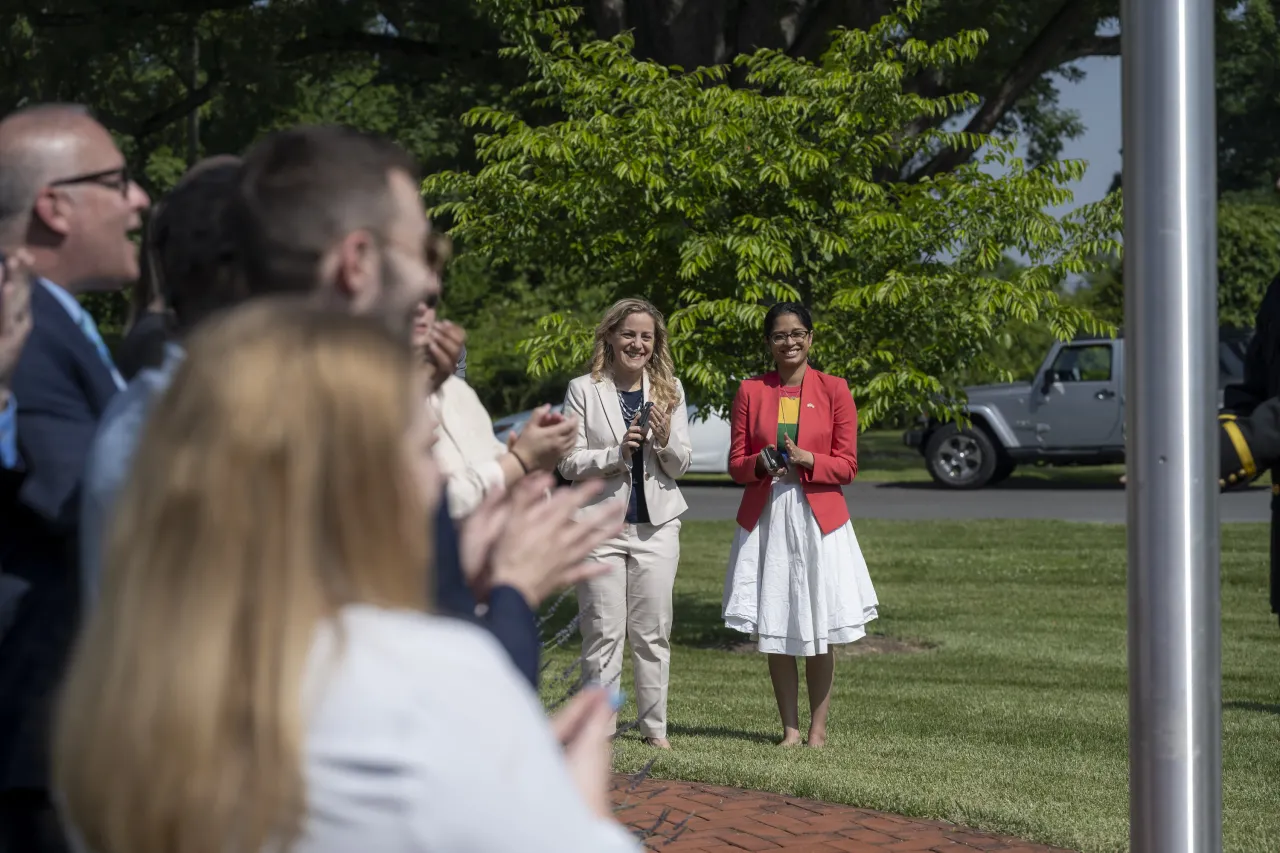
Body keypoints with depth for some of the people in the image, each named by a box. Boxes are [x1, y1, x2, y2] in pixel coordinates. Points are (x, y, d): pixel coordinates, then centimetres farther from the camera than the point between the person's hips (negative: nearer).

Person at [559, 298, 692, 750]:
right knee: (603, 632, -3)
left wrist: (665, 440, -12)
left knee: (653, 632, 6)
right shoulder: (583, 391, 0)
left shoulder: (669, 390, 8)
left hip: (656, 526, 3)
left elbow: (682, 465, 8)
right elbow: (569, 462, -4)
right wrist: (616, 453, -18)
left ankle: (655, 727, 15)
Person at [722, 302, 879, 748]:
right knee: (774, 629, 2)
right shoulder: (750, 391, 6)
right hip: (765, 519, 1)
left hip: (819, 518, -1)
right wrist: (763, 463, -15)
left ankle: (818, 726, 10)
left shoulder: (834, 390, 2)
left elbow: (847, 465, 0)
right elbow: (736, 464, 6)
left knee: (821, 632, 1)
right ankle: (790, 727, 11)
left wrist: (806, 460, -17)